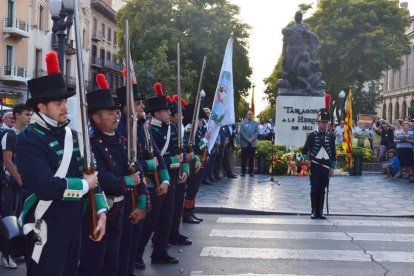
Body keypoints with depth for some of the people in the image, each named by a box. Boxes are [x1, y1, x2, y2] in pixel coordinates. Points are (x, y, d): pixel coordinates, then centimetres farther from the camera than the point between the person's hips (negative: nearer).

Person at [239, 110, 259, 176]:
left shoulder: (255, 123, 12)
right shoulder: (243, 123, 6)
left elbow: (257, 132, 3)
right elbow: (242, 132, -3)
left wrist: (252, 139, -11)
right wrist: (247, 139, -13)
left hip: (252, 143, 1)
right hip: (244, 143, -1)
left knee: (251, 158, 1)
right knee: (244, 158, 0)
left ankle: (251, 171, 6)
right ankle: (243, 171, 5)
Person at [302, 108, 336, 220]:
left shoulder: (331, 137, 7)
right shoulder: (312, 135, 0)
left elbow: (333, 153, 9)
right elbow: (305, 150, 2)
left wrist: (332, 168, 5)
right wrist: (306, 159, -17)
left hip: (326, 166, 2)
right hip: (314, 166, -2)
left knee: (322, 190, 5)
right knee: (314, 189, 0)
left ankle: (320, 211, 10)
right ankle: (314, 211, 6)